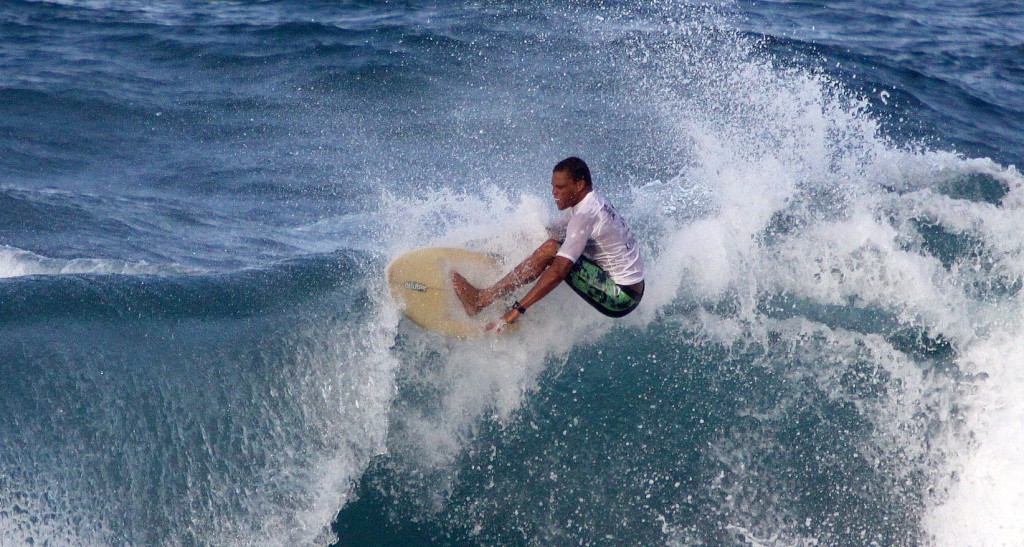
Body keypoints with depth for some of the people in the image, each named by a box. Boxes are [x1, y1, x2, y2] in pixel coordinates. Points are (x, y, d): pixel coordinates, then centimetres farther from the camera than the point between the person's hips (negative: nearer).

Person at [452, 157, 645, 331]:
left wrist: (518, 308, -29)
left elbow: (559, 271, -28)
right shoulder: (595, 202, 9)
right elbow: (554, 231, 23)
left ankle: (482, 298, -16)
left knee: (551, 250, -19)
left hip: (621, 298, -10)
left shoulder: (585, 216, -21)